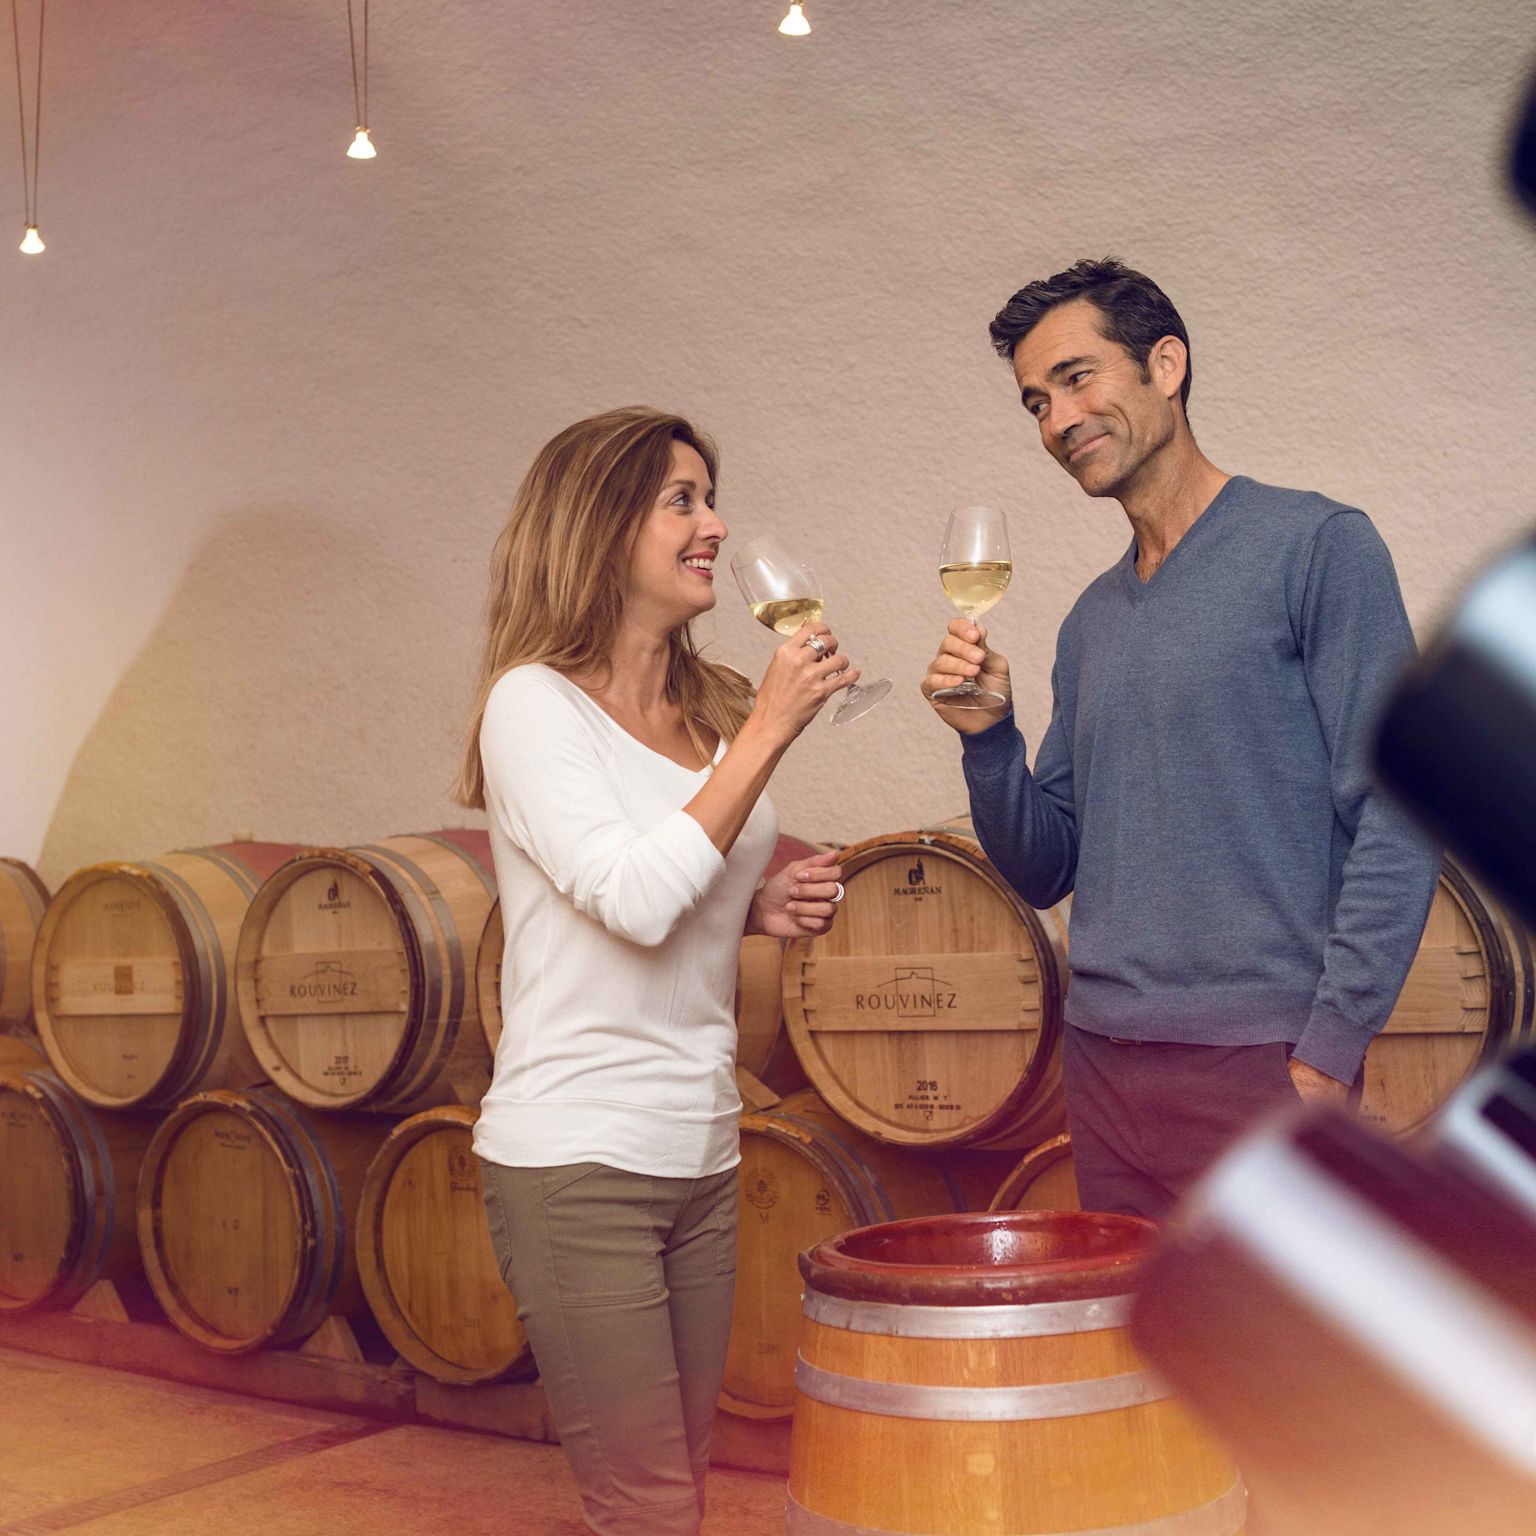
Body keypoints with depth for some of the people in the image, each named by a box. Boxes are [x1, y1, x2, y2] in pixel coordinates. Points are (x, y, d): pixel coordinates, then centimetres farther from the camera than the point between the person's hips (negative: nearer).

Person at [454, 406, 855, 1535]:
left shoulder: (712, 711, 9)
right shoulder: (535, 701, -10)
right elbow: (630, 899, -23)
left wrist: (763, 907, 1)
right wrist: (771, 730, -21)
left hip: (701, 1153, 7)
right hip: (576, 1160, -7)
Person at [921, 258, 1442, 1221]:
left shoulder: (1313, 546, -4)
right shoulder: (1093, 620, 15)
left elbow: (1395, 818, -10)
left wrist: (1330, 1050, -16)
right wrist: (988, 739, -2)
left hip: (1259, 1062, -6)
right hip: (1101, 1060, 6)